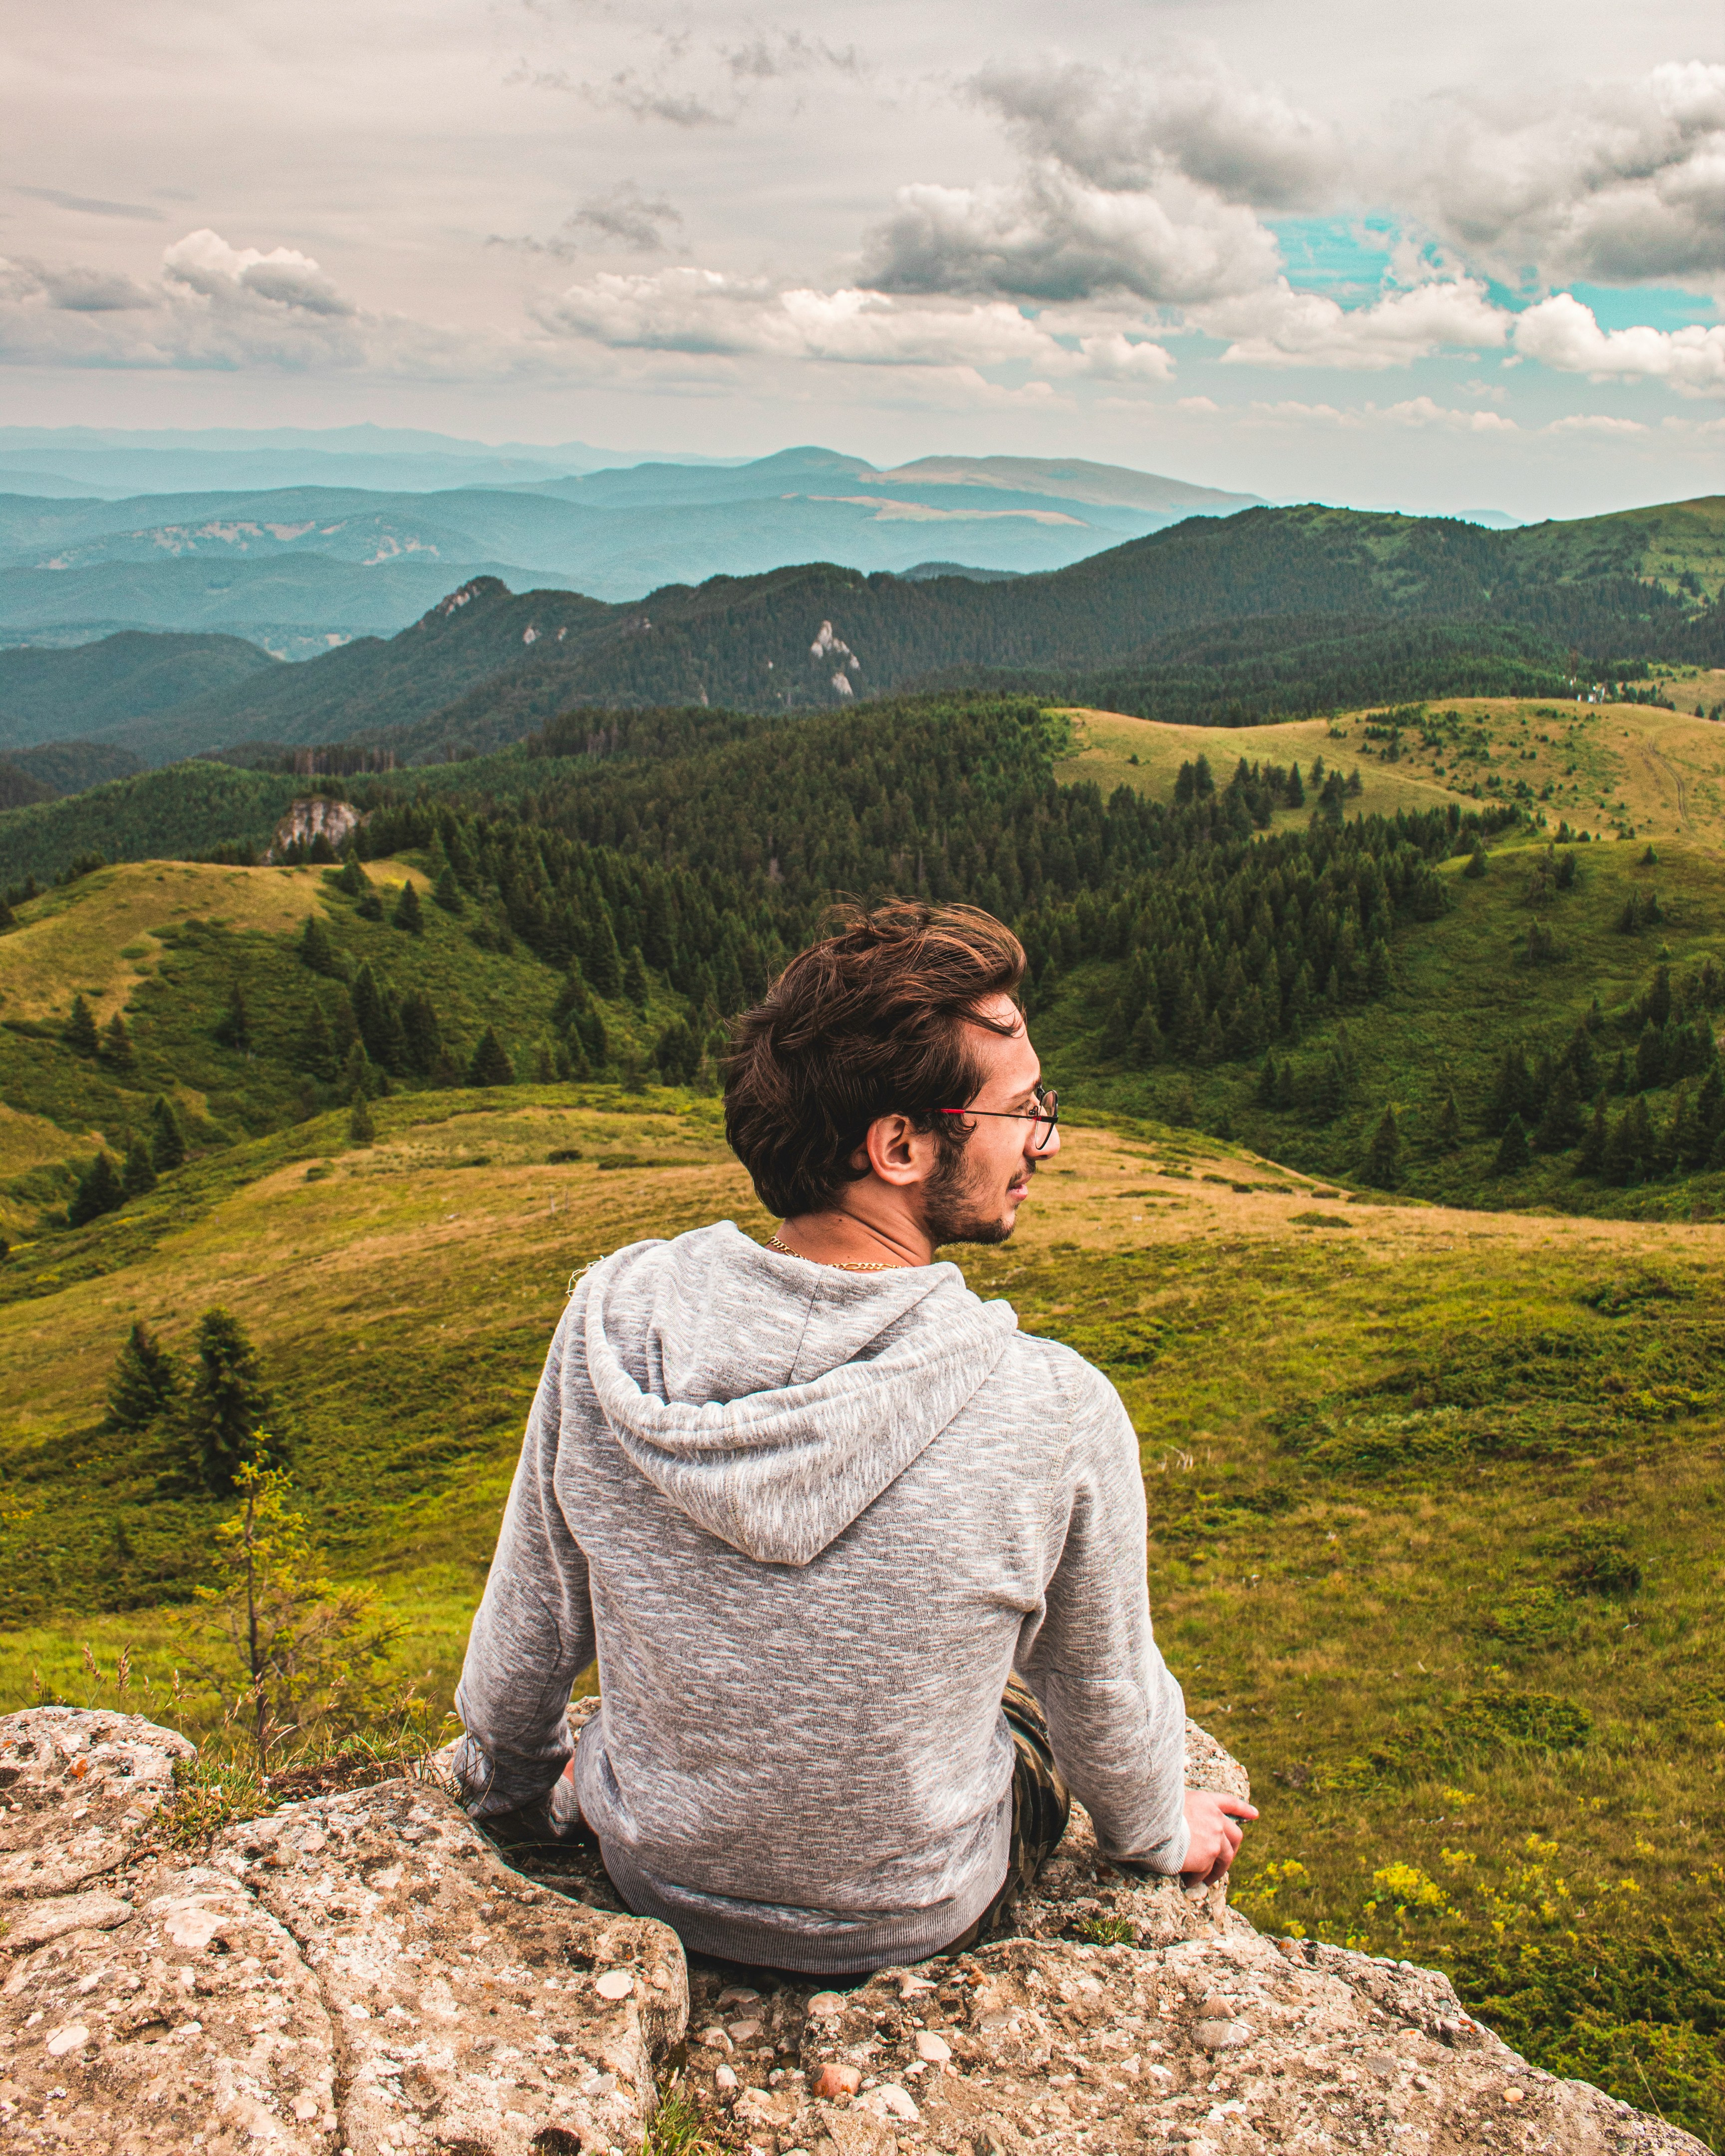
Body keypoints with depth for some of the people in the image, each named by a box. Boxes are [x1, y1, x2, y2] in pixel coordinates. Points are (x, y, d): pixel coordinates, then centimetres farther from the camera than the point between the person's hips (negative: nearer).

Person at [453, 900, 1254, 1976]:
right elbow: (1105, 1698, -12)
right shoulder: (1055, 1412, -31)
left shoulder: (611, 1320, -24)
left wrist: (511, 1789, 14)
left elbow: (530, 1625, -8)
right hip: (914, 1924, -1)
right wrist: (1160, 1831, 12)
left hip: (653, 1879, 2)